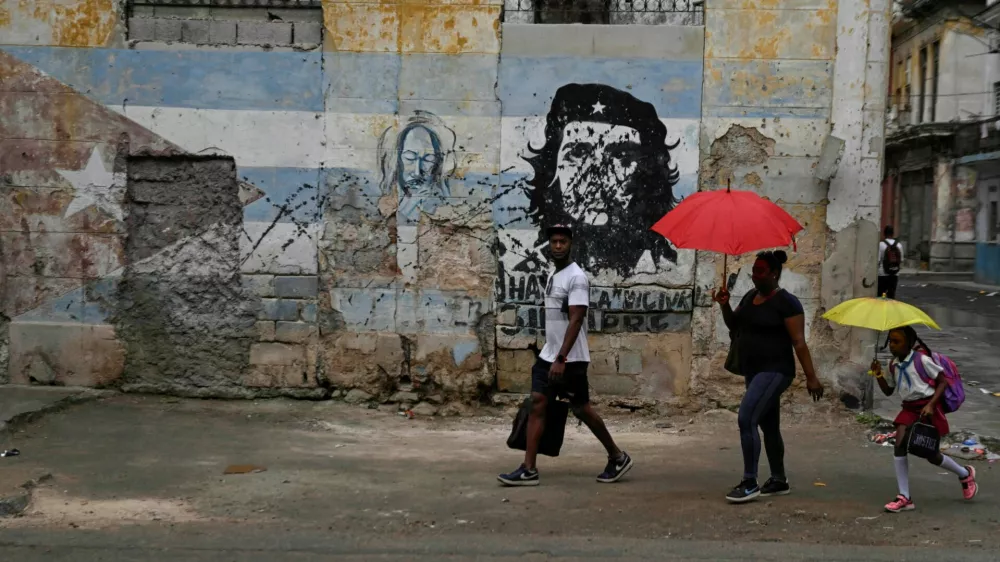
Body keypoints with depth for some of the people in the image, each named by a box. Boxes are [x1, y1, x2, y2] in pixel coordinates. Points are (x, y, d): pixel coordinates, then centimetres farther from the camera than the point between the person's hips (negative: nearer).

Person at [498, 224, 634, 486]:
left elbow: (576, 321, -22)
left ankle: (618, 457, 20)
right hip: (547, 355, 8)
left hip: (571, 359, -8)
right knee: (537, 403, -2)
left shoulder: (576, 278, -14)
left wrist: (561, 359, -27)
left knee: (582, 409, 2)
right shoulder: (553, 276, 14)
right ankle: (529, 470, -3)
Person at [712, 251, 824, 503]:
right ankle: (779, 481, 26)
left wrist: (811, 377, -17)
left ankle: (749, 482, -14)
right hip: (754, 371, 9)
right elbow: (734, 325, 16)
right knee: (769, 425, 15)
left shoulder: (786, 302, -13)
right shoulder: (750, 296, 10)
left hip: (775, 371, -9)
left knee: (746, 418, -20)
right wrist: (724, 304, -2)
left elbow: (799, 342, -16)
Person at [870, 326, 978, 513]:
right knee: (900, 446, -12)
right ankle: (904, 497, -8)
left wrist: (931, 405, -20)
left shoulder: (921, 359, -14)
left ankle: (965, 474, 31)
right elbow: (888, 391, 13)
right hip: (909, 408, 6)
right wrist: (878, 374, -4)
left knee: (931, 454, -1)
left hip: (927, 408, -6)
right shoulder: (894, 364, 6)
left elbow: (943, 381, -10)